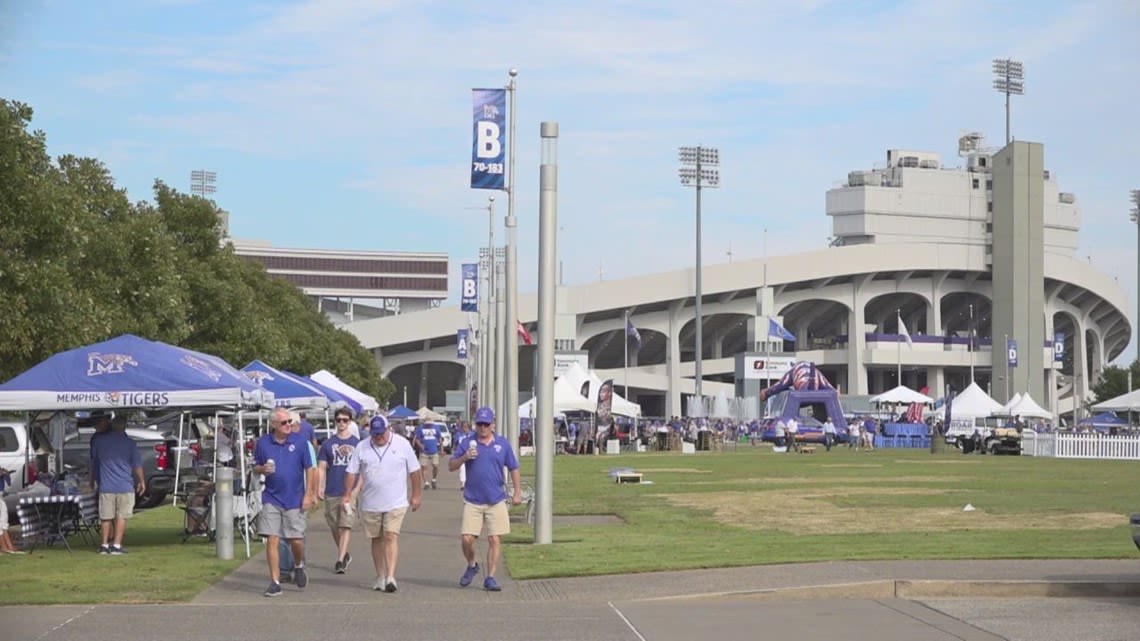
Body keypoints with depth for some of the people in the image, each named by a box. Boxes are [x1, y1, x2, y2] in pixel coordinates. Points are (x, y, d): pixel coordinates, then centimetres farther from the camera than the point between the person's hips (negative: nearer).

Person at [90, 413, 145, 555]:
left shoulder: (98, 441, 4)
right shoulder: (129, 443, -3)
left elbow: (93, 463, 18)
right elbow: (137, 465, 1)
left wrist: (93, 480, 33)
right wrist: (141, 481, 13)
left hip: (105, 486, 2)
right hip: (125, 486, -2)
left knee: (106, 517, 9)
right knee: (121, 516, 3)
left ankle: (105, 545, 12)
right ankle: (116, 545, 0)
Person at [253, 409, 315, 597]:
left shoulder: (299, 442, -2)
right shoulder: (263, 443, 1)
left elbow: (309, 469, 3)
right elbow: (255, 467, 10)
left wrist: (308, 495, -2)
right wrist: (262, 469, -14)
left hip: (295, 500, -1)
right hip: (272, 499, 1)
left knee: (297, 541, 0)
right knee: (272, 540, -4)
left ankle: (299, 566, 32)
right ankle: (275, 582, 3)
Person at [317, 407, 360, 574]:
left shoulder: (357, 444, 3)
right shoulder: (327, 444, 7)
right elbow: (321, 467, 7)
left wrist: (357, 489, -6)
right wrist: (319, 487, -5)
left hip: (349, 492, -3)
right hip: (331, 492, 3)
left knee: (346, 526, -10)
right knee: (334, 527, 11)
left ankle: (340, 560, -12)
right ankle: (344, 555, 29)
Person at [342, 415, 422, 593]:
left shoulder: (402, 444, -1)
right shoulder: (361, 447, 4)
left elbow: (414, 471, 5)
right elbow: (351, 472, 6)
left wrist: (416, 495, 5)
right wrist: (347, 494, -2)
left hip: (396, 503, -3)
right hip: (370, 503, 3)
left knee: (391, 537, -13)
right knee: (377, 539, 10)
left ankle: (390, 576, -17)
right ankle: (380, 577, 19)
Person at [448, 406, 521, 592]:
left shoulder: (503, 444, 6)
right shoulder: (467, 443, 4)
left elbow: (513, 469, 12)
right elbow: (451, 466, 5)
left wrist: (517, 492, 5)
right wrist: (464, 457, -14)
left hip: (496, 501, 0)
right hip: (472, 501, 0)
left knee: (494, 539, -2)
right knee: (466, 539, -6)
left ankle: (490, 578, 6)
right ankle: (472, 566, 22)